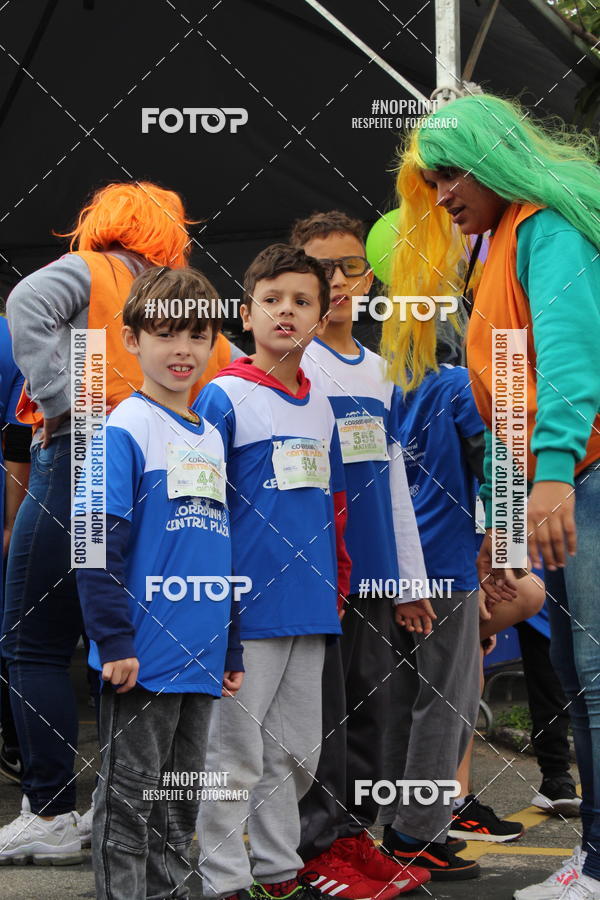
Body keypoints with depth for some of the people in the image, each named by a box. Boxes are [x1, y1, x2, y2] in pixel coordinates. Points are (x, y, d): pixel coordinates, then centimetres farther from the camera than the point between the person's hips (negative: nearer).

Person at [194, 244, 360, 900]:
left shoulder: (320, 406, 13)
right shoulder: (223, 398, -6)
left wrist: (338, 582, 17)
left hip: (311, 605, 7)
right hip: (247, 603, -6)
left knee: (296, 752, 12)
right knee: (235, 752, -2)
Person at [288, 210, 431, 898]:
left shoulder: (379, 370, 15)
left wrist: (410, 576, 16)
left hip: (370, 571, 7)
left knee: (369, 703, 9)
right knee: (323, 706, -4)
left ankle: (355, 833, 18)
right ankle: (321, 843, 2)